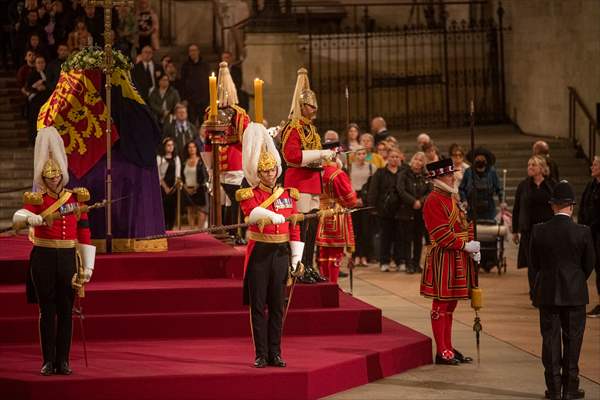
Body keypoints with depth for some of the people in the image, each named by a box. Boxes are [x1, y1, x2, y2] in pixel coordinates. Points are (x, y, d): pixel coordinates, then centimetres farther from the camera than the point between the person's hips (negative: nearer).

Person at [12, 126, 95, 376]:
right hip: (43, 258, -2)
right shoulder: (37, 199, -1)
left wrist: (88, 266, 2)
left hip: (67, 258, 2)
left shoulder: (76, 198, 5)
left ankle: (63, 361, 9)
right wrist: (30, 217, -44)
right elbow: (18, 216, -21)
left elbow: (85, 235, 6)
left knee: (66, 310, 3)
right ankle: (48, 361, 7)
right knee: (47, 311, 2)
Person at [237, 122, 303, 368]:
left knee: (277, 306, 6)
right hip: (259, 253, -3)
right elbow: (252, 212, -25)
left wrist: (296, 258, 3)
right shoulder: (249, 194, -1)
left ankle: (275, 353, 11)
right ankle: (261, 354, 4)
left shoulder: (288, 195, 9)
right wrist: (272, 215, -45)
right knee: (258, 306, 0)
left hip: (281, 253, 3)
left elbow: (294, 228, 9)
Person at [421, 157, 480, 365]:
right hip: (443, 258, -9)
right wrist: (464, 246, -19)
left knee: (450, 304, 13)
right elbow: (441, 233, -19)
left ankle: (448, 348, 20)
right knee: (441, 304, -3)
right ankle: (442, 352, 0)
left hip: (458, 258, 9)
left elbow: (465, 224, 15)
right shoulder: (433, 201, -14)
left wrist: (472, 248, 0)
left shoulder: (451, 199, 16)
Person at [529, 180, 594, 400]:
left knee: (550, 339, 7)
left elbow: (534, 263, 2)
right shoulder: (583, 232, -10)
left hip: (547, 292, 1)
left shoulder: (538, 231, -7)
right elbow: (590, 264, 0)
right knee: (572, 339, 7)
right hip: (575, 293, -1)